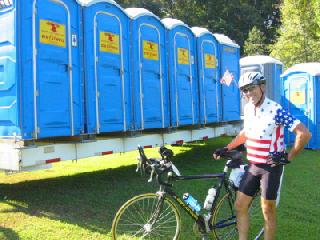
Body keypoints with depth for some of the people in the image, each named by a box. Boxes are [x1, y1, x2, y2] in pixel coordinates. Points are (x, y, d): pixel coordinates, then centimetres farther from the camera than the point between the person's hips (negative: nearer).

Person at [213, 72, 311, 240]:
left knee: (268, 211, 6)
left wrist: (288, 157, -16)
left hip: (270, 167, -6)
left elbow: (304, 134, -21)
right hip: (252, 166, 7)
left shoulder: (275, 110, -19)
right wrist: (226, 148, 15)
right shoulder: (248, 109, 3)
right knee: (240, 206, 9)